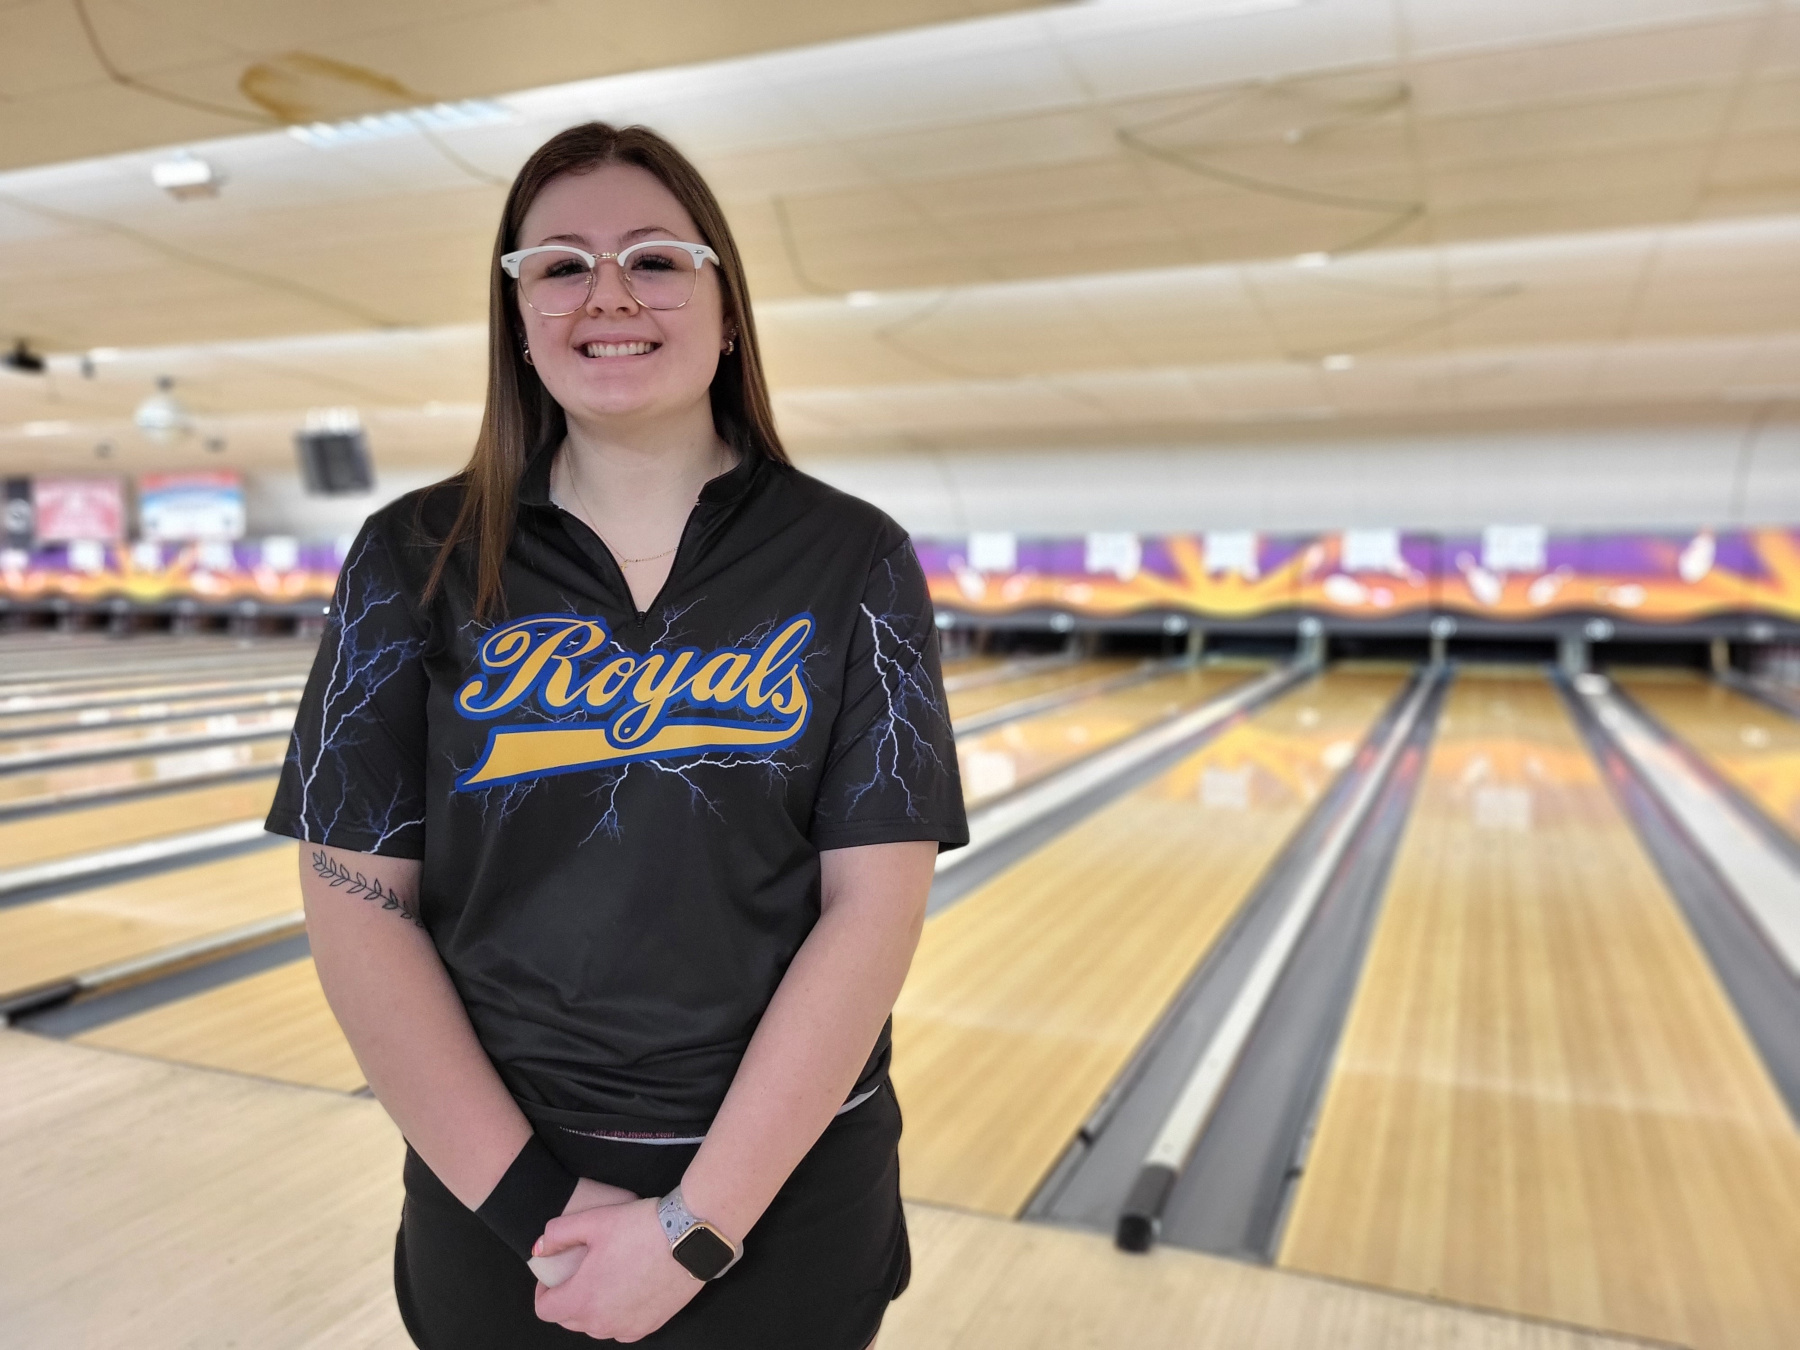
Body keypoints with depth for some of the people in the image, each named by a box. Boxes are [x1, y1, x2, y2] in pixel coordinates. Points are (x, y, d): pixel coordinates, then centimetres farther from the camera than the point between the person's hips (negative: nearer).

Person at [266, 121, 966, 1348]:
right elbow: (358, 901, -6)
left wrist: (701, 1221, -14)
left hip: (787, 1189, 0)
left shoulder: (852, 564, -7)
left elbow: (874, 905, -12)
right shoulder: (417, 562, -4)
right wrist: (527, 1195, -11)